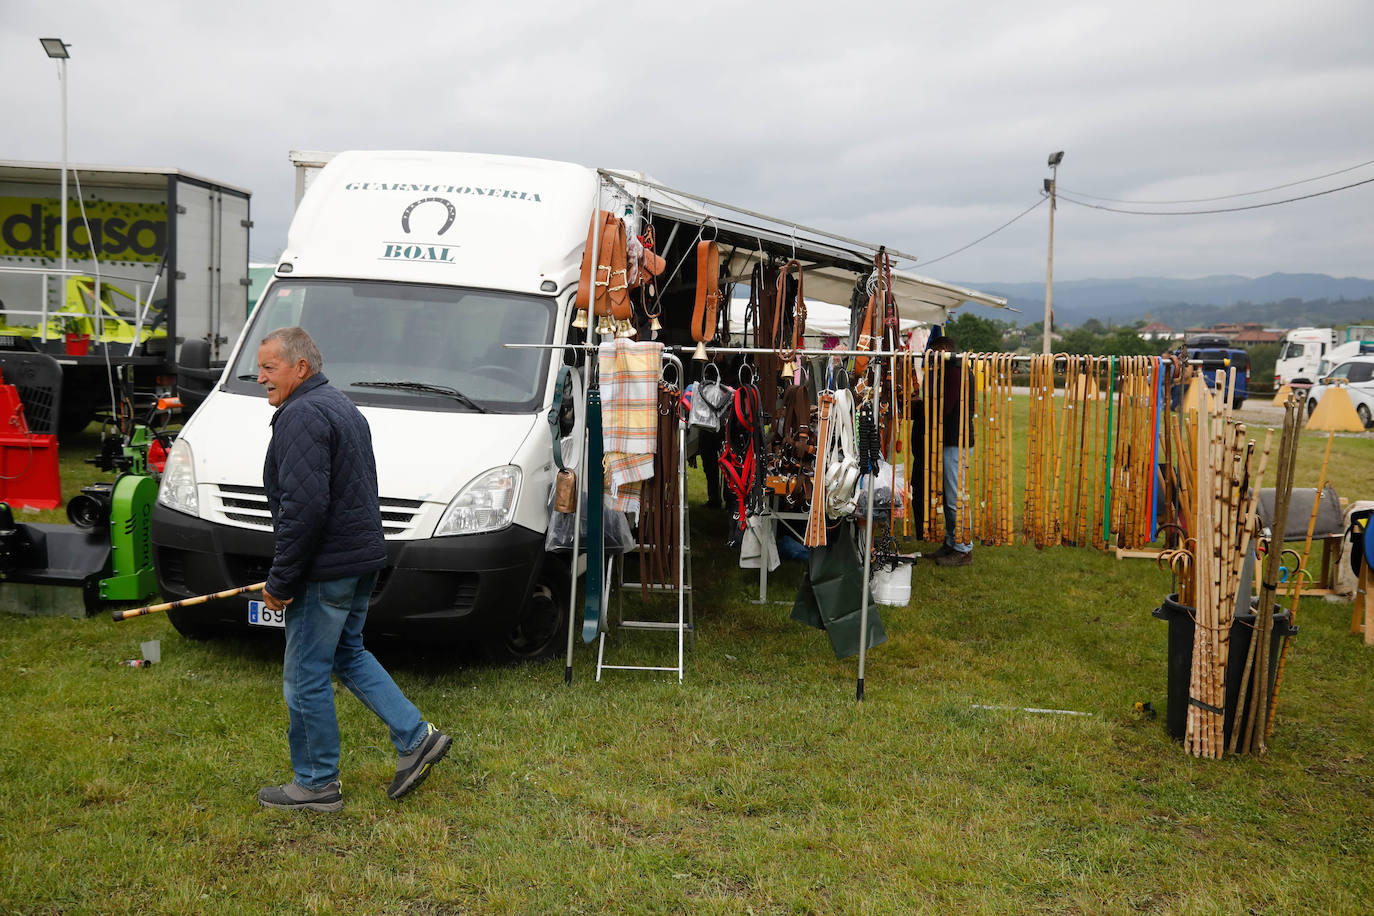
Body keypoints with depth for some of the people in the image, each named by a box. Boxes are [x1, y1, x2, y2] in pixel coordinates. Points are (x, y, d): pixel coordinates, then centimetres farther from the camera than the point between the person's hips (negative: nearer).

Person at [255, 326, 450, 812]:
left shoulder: (301, 416, -17)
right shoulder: (341, 406, 16)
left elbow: (303, 504, -26)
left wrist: (281, 580, -20)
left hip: (326, 568, -10)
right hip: (362, 556, 10)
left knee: (305, 675, 2)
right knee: (347, 653, 23)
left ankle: (316, 783, 13)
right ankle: (417, 737, 21)